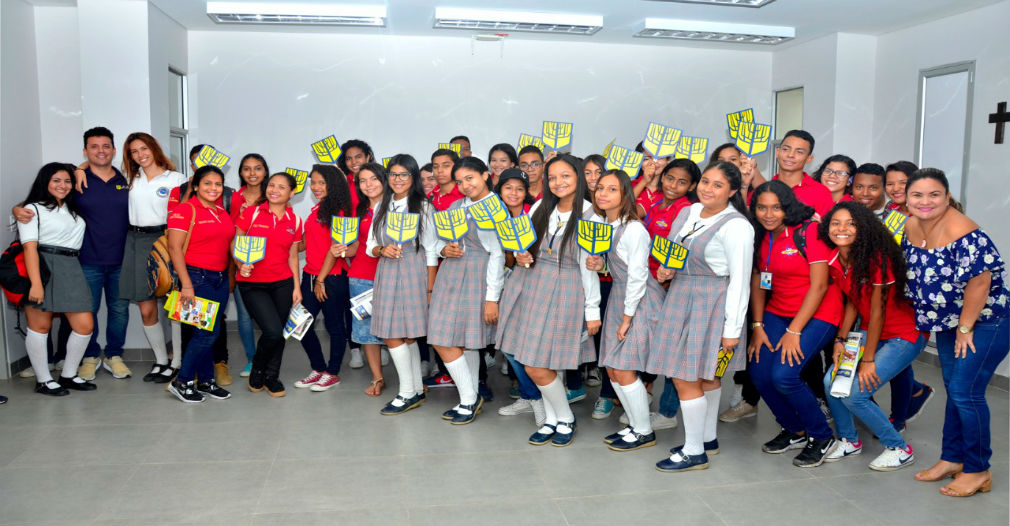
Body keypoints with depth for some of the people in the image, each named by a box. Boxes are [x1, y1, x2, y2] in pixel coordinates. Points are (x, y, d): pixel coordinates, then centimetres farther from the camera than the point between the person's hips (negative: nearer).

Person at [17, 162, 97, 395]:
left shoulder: (72, 209, 22)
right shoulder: (33, 208, 1)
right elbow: (30, 247, -9)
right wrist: (36, 283, -18)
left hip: (71, 269, 6)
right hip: (43, 268, -6)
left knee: (85, 325, 0)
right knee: (40, 326, 1)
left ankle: (68, 375, 16)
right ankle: (43, 381, 12)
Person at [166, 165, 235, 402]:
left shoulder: (222, 213, 13)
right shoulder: (185, 209, -8)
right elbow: (175, 248, -13)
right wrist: (186, 285, -18)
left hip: (220, 278, 7)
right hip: (197, 277, -7)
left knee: (211, 332, 11)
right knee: (207, 332, -8)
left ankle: (206, 381, 21)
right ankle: (182, 382, 6)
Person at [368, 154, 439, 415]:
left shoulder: (423, 207, -3)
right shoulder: (382, 207, 13)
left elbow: (431, 251, -4)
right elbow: (370, 245, 14)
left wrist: (430, 288, -7)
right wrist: (383, 250, -9)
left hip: (413, 272, -5)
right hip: (386, 273, 5)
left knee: (395, 336, -6)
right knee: (406, 336, 8)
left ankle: (408, 393, 6)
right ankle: (417, 391, 18)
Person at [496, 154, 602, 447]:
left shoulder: (589, 217, -7)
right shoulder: (541, 207, 6)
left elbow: (589, 268, -7)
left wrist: (592, 311, -6)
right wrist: (520, 255, -3)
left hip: (564, 291, -5)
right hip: (529, 283, 5)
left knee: (538, 367, -5)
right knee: (532, 366, 7)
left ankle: (566, 419, 19)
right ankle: (552, 420, 27)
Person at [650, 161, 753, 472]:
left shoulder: (735, 226, -17)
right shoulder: (688, 213, 6)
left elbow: (739, 280, -16)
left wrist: (732, 329, -16)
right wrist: (666, 270, -1)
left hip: (711, 304, -8)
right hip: (680, 297, 8)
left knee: (684, 377, -4)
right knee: (704, 374, 18)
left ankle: (694, 452, 11)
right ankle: (708, 439, 33)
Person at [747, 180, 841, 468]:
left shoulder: (809, 231, -15)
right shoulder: (760, 237, 5)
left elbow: (819, 285, -17)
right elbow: (757, 282, 9)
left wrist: (794, 331, -17)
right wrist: (757, 327, 0)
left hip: (817, 314, -6)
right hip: (777, 312, 6)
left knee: (783, 375, -20)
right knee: (759, 373, -7)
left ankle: (822, 437, 5)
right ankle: (795, 431, 19)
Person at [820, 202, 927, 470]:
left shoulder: (876, 259, -24)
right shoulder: (835, 261, -3)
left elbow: (878, 311, -20)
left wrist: (868, 360, -16)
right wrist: (840, 341, -3)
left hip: (906, 334, -7)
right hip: (870, 332, 7)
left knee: (854, 394, -14)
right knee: (832, 381, -6)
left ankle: (899, 449, 8)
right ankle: (849, 440, 18)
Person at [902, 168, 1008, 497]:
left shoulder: (962, 233, -26)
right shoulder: (910, 227, -2)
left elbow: (978, 283, -25)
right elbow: (914, 273, 12)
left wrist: (965, 328, -16)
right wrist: (929, 317, 12)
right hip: (948, 321, 8)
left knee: (966, 392, -6)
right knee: (953, 388, 15)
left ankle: (978, 471, 10)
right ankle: (952, 459, 28)